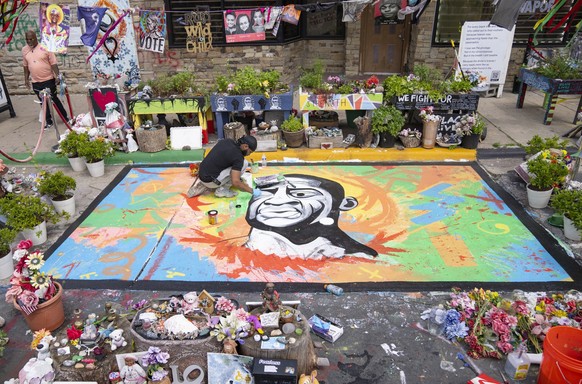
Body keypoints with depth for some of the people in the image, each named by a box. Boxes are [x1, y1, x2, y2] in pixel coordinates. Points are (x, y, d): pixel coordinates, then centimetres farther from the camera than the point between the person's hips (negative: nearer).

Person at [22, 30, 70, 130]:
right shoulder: (24, 50, 6)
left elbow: (53, 63, -9)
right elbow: (26, 66, 14)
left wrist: (57, 76, -16)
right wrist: (26, 79, 13)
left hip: (49, 80, -4)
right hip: (35, 82, 4)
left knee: (54, 99, 5)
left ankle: (65, 117, 19)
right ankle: (48, 122, 17)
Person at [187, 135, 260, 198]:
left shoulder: (227, 140, 7)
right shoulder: (238, 156, -17)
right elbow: (235, 182, -22)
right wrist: (252, 191, -10)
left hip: (202, 174, 8)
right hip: (210, 180, -8)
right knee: (244, 163, -7)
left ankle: (203, 186, 16)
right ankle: (222, 190, -1)